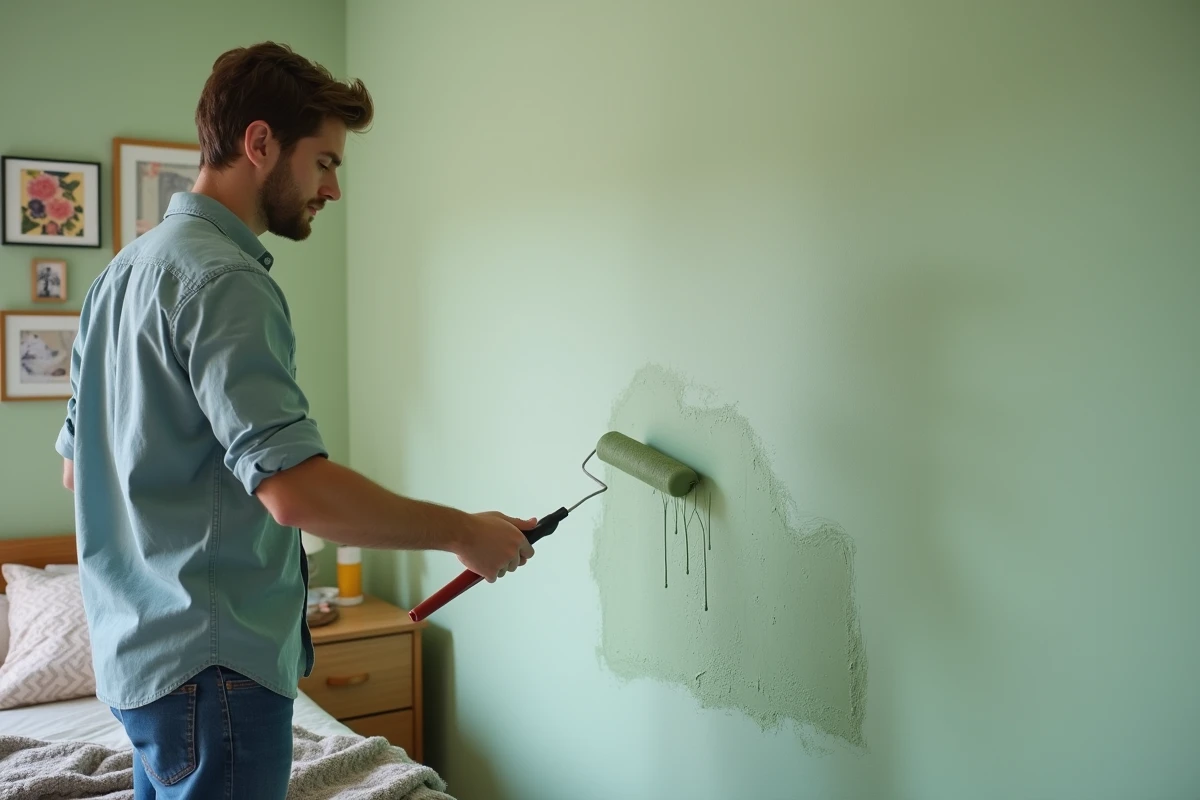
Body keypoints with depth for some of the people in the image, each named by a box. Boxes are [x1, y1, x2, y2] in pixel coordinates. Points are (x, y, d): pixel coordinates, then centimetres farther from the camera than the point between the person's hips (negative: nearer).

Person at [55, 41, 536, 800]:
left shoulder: (126, 268, 12)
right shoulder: (226, 281, -19)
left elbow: (77, 467, 18)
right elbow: (295, 489, -29)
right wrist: (464, 532, -18)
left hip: (139, 648, 10)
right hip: (214, 660, -10)